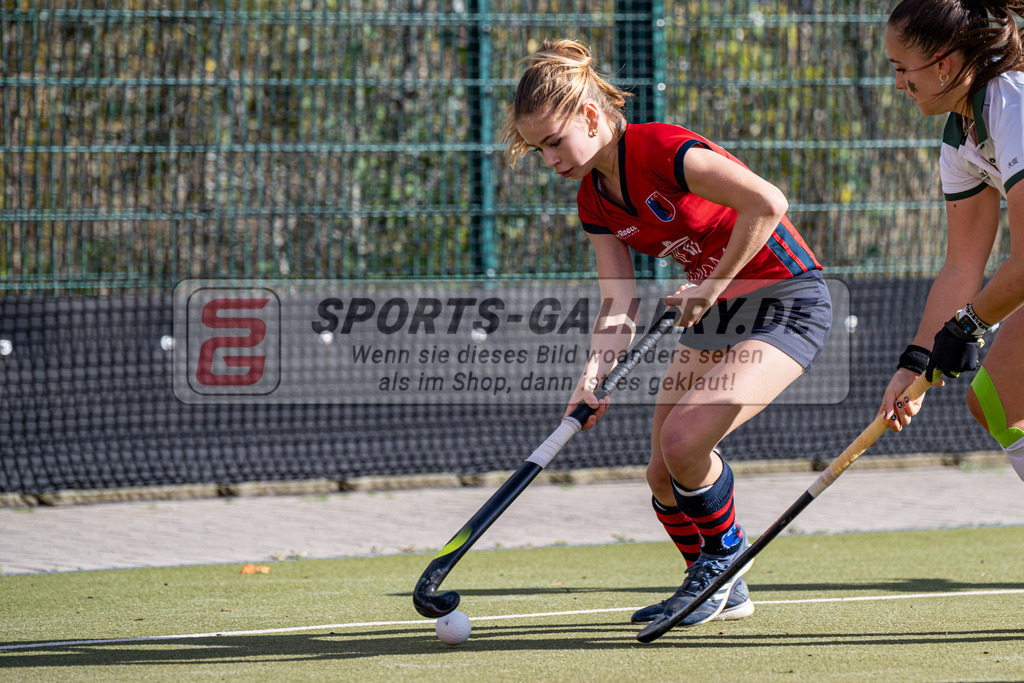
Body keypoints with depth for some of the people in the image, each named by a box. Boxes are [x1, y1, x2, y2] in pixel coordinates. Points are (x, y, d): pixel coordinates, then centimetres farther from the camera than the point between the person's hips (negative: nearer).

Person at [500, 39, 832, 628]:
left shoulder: (661, 149, -24)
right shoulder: (595, 200, 2)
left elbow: (767, 203, -32)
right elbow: (619, 305, -2)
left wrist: (713, 286, -22)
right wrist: (595, 378, -20)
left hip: (789, 302, -9)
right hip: (715, 313, 9)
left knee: (685, 441, -23)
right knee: (663, 475, 5)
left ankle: (727, 553, 4)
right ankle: (723, 591, 27)